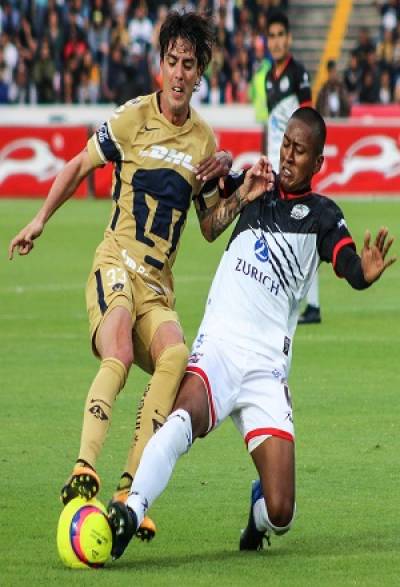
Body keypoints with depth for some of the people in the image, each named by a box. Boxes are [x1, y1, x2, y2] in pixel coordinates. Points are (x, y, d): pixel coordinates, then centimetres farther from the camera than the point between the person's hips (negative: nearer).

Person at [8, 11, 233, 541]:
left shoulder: (204, 140, 12)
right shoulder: (132, 119, 1)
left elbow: (211, 228, 20)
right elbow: (79, 167, 17)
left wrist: (224, 180, 2)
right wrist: (40, 220, 15)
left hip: (159, 283, 3)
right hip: (116, 264, -3)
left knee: (175, 355, -27)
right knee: (119, 354, -33)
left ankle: (131, 486, -25)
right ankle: (84, 469, -42)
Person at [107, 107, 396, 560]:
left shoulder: (322, 216, 6)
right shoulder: (258, 189, 15)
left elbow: (352, 269, -11)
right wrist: (239, 195, 6)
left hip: (267, 365, -1)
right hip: (217, 347, 1)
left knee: (280, 513, -11)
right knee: (185, 416, -35)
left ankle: (258, 515, 23)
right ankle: (129, 514, -45)